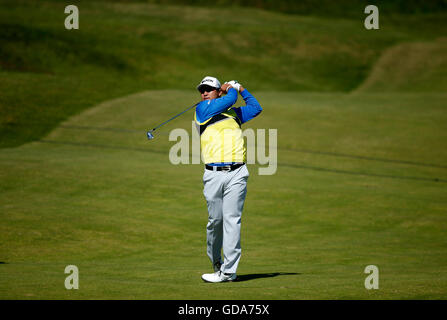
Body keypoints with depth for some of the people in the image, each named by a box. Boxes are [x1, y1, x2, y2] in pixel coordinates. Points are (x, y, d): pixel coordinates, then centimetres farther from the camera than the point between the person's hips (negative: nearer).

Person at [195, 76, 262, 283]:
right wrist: (232, 90, 17)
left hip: (236, 174, 1)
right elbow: (228, 100, -1)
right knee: (215, 220, -1)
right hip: (213, 174, -1)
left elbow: (256, 108, 36)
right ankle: (216, 263, 20)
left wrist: (241, 89, 31)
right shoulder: (202, 109, 9)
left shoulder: (233, 113, 21)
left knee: (232, 220, -7)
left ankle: (228, 271, -9)